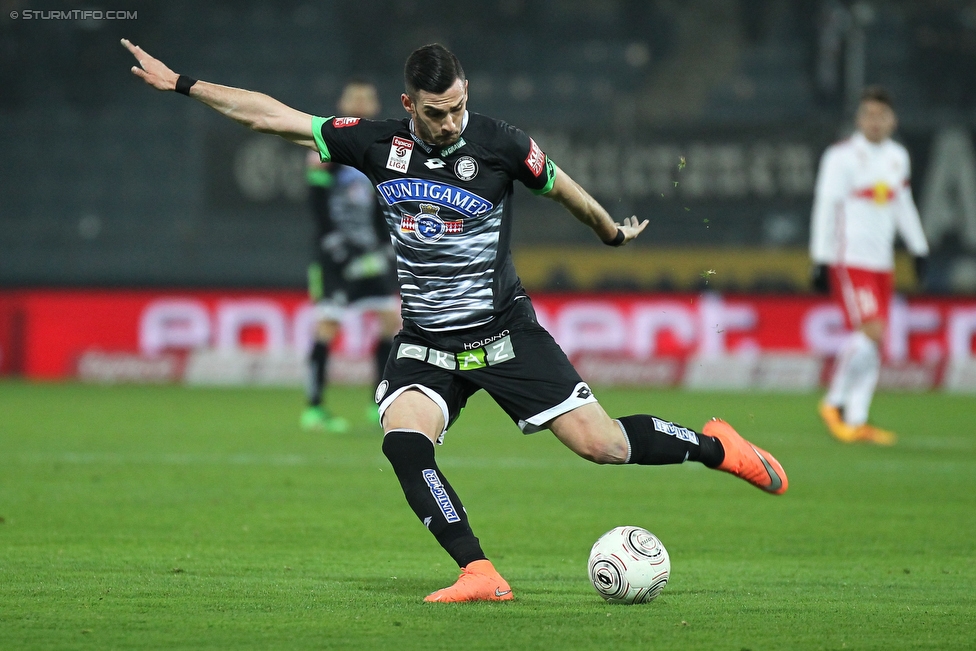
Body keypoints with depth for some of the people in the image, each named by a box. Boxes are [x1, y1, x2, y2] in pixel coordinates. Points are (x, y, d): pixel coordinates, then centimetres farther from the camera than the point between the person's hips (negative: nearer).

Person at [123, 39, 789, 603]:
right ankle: (480, 574, -22)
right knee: (403, 440, -25)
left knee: (601, 442, -8)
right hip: (427, 340, 3)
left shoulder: (500, 144, -10)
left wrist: (613, 231, 25)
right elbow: (271, 114, 0)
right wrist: (179, 83, 0)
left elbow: (562, 187, 10)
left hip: (504, 330, -2)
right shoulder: (378, 143, -4)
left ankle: (715, 447, 18)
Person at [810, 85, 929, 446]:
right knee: (869, 332, -17)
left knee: (875, 345, 2)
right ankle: (834, 402, -1)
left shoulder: (898, 157, 13)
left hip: (881, 263, 7)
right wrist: (821, 261, -12)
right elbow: (825, 208, -8)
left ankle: (856, 420, 5)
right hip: (848, 260, -7)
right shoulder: (842, 156, -7)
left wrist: (919, 249, 24)